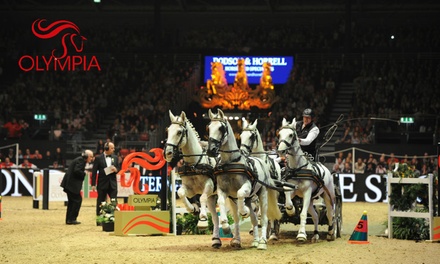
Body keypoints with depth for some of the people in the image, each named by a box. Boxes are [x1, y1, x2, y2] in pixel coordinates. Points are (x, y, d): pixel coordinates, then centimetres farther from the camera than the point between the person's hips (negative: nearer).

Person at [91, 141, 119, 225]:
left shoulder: (115, 157, 8)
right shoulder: (98, 158, -4)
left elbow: (118, 168, 16)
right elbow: (94, 172, -4)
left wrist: (116, 170, -9)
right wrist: (93, 184, -9)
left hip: (112, 183, 3)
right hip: (102, 184, -3)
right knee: (100, 202, 5)